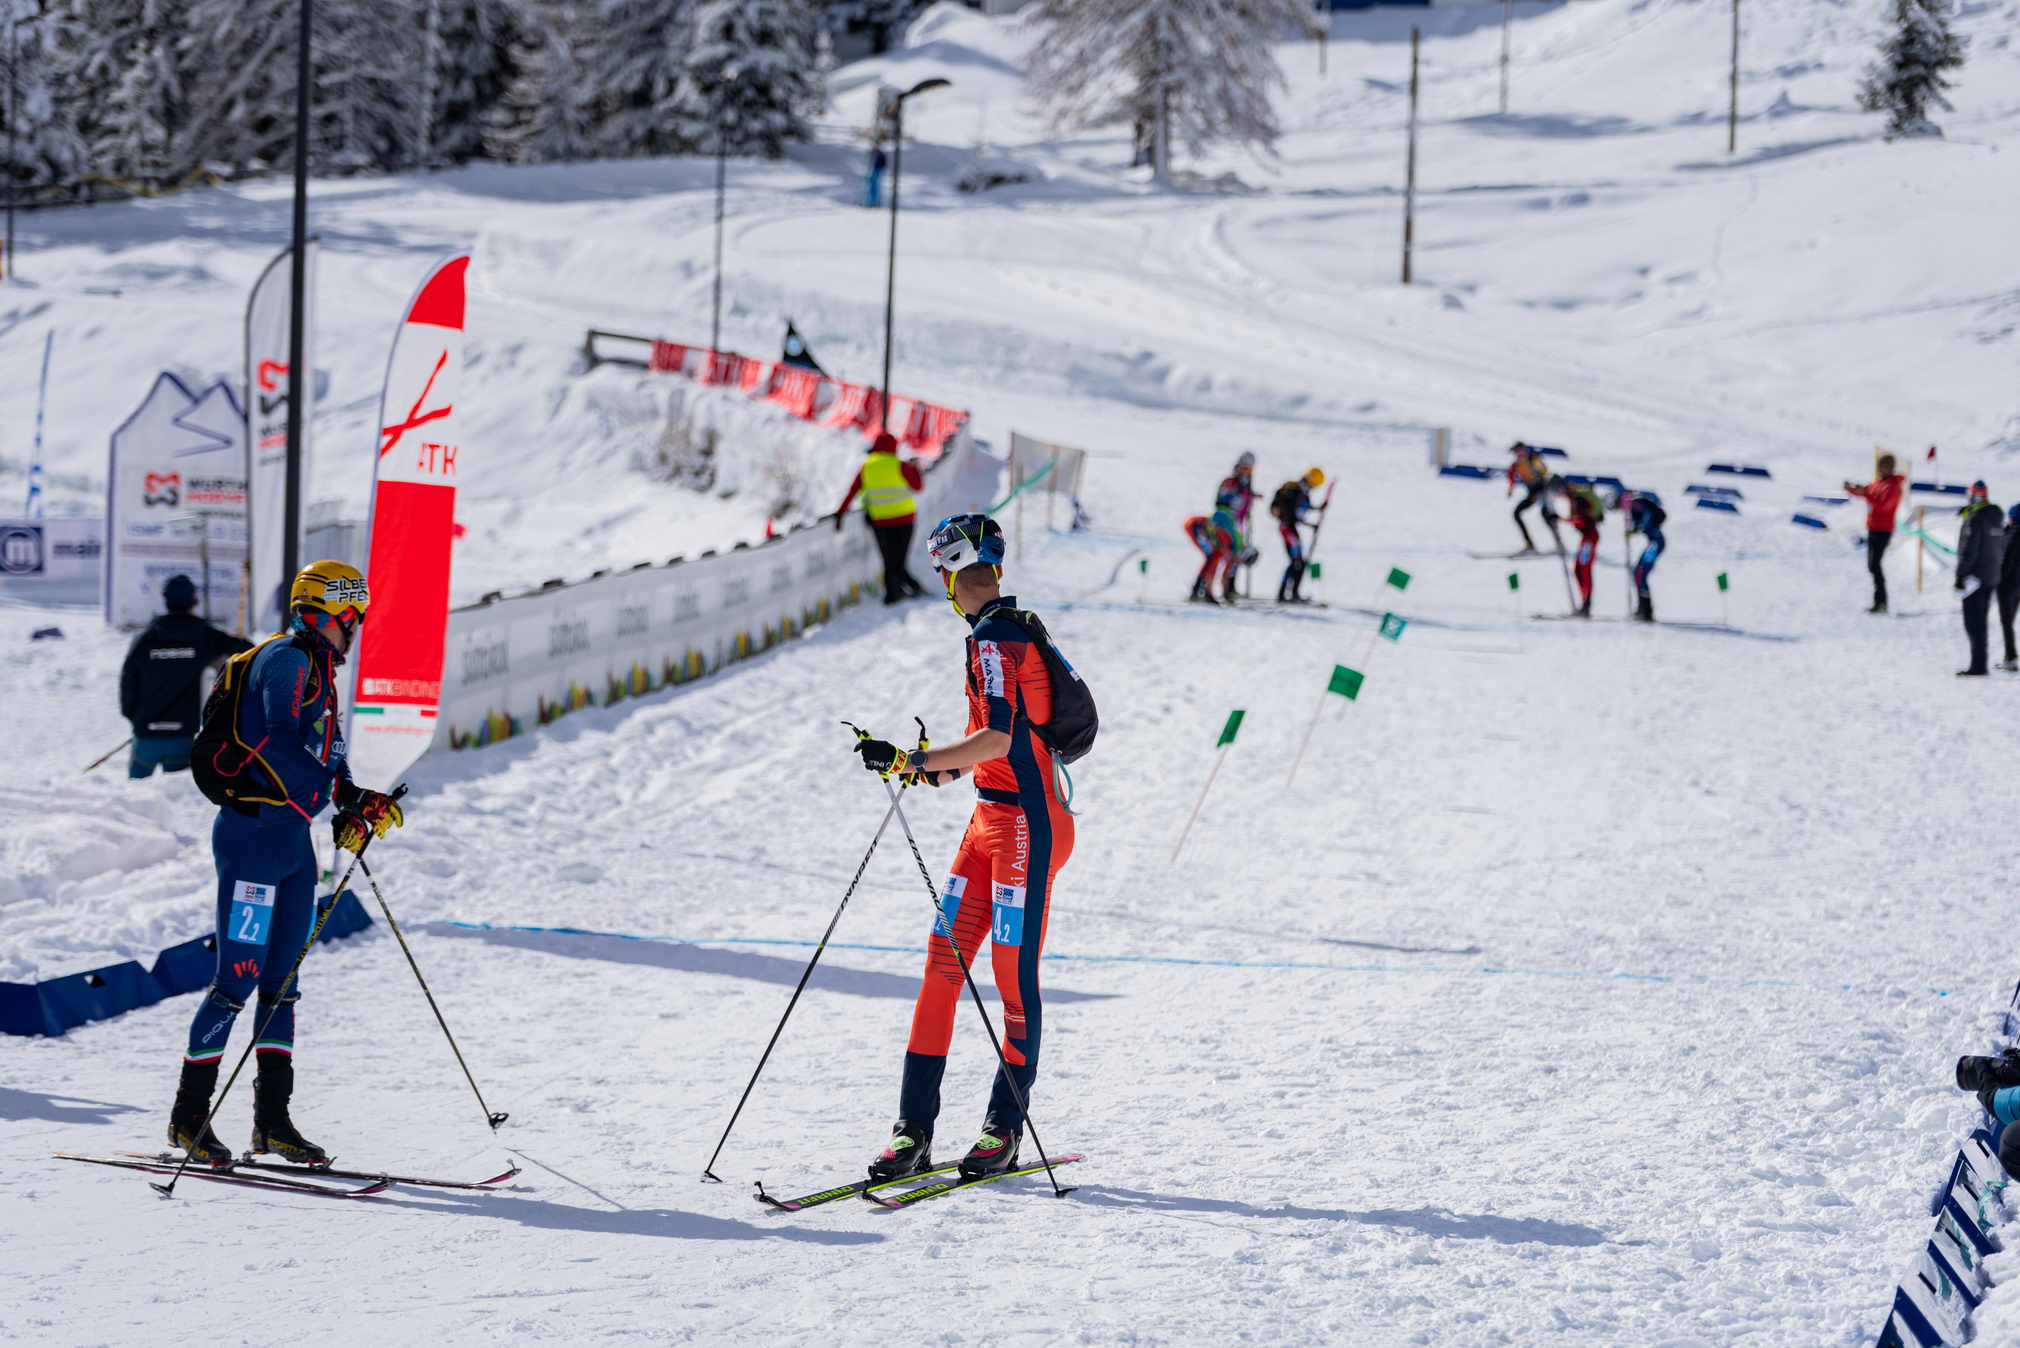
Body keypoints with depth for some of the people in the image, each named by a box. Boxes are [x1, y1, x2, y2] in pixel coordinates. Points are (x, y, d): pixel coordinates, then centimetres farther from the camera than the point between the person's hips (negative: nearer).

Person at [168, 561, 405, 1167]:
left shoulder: (318, 673, 19)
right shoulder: (287, 661, -12)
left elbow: (325, 756, 22)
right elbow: (282, 747, -23)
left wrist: (355, 806, 5)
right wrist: (346, 802, -26)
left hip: (294, 841, 10)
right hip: (255, 833, -10)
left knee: (282, 979, 9)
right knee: (239, 976, -8)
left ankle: (272, 1120, 12)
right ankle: (189, 1116, -1)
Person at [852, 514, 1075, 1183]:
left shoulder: (994, 639, -15)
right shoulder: (1010, 630, 15)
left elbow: (999, 736, -26)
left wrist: (911, 761, -26)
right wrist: (950, 766, 25)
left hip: (1028, 822, -10)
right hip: (991, 819, 10)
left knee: (1013, 971, -3)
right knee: (943, 960, 2)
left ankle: (1005, 1128, 5)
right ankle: (914, 1128, 1)